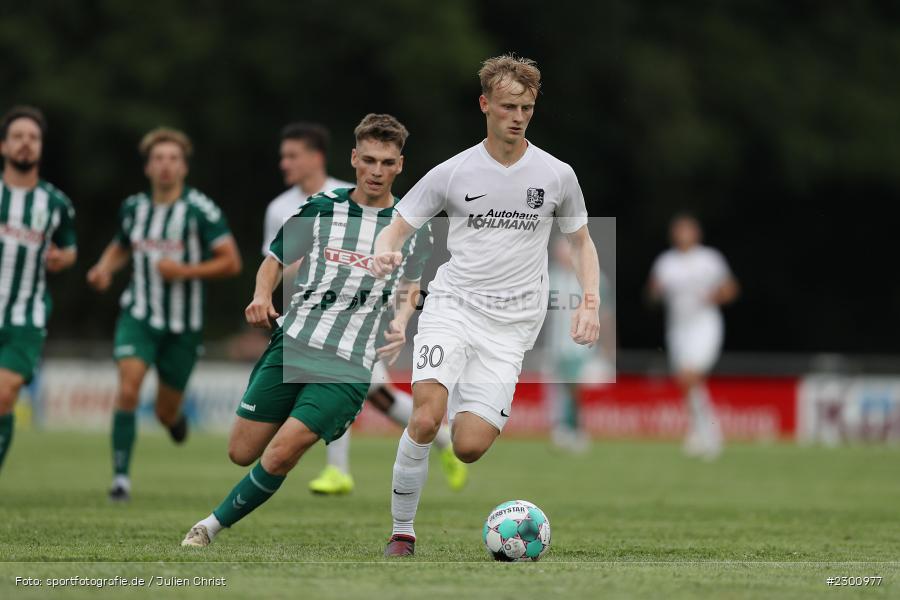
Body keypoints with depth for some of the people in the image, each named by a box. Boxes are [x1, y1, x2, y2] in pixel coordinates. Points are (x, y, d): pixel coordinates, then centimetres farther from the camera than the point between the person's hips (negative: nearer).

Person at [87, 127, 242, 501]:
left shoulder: (200, 210, -10)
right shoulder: (133, 208, 2)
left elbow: (231, 262, -10)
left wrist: (185, 271, -21)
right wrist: (104, 269, 1)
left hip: (183, 324, -1)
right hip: (139, 317, 1)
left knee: (166, 414, 9)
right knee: (128, 388, -22)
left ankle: (175, 417, 49)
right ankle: (121, 477, -16)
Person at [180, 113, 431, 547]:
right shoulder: (320, 210, 2)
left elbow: (409, 288, 20)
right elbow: (274, 262, 12)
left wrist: (401, 323, -1)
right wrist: (261, 296, -10)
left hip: (350, 366, -2)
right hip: (291, 344, 2)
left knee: (280, 454, -17)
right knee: (241, 453, 1)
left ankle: (212, 527, 0)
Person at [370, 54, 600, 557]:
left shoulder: (557, 176, 5)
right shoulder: (452, 173, 2)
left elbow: (581, 241, 19)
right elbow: (398, 228, 7)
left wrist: (591, 303, 4)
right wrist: (386, 252, -17)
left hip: (510, 326, 1)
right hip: (451, 307, -1)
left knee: (469, 447, -13)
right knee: (427, 418, -25)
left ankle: (468, 409, 23)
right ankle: (402, 530, -9)